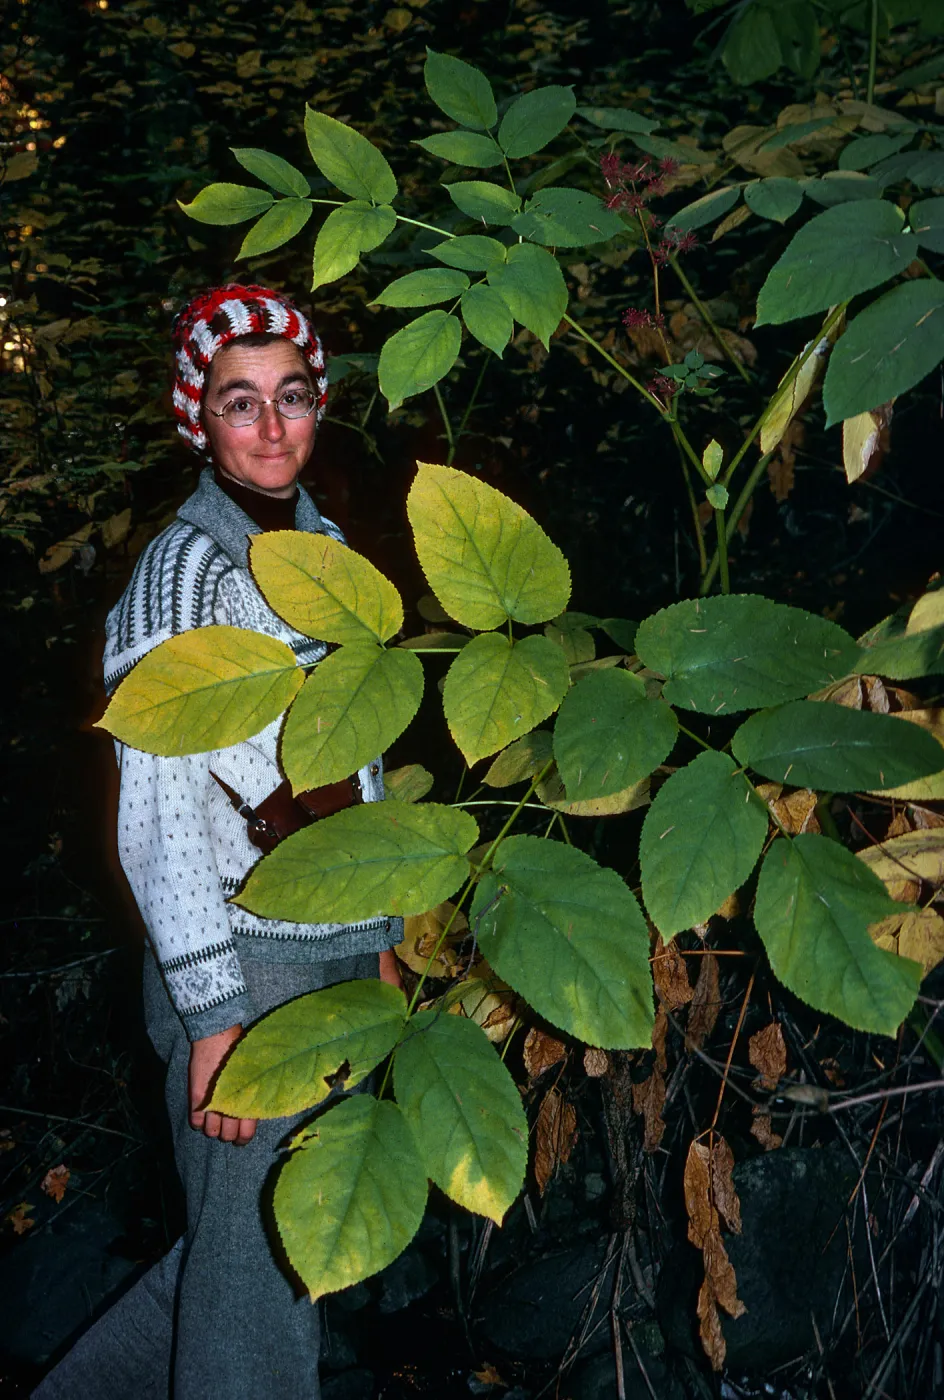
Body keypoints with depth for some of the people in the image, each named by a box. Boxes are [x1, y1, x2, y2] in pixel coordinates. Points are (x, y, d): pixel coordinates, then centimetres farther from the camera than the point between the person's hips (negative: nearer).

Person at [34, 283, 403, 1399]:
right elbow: (160, 819, -16)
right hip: (245, 964, -8)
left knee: (292, 1239, 17)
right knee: (255, 1258, 1)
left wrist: (382, 935, 16)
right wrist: (216, 1014, -19)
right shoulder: (184, 571, -12)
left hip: (339, 953, 8)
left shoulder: (326, 550, 11)